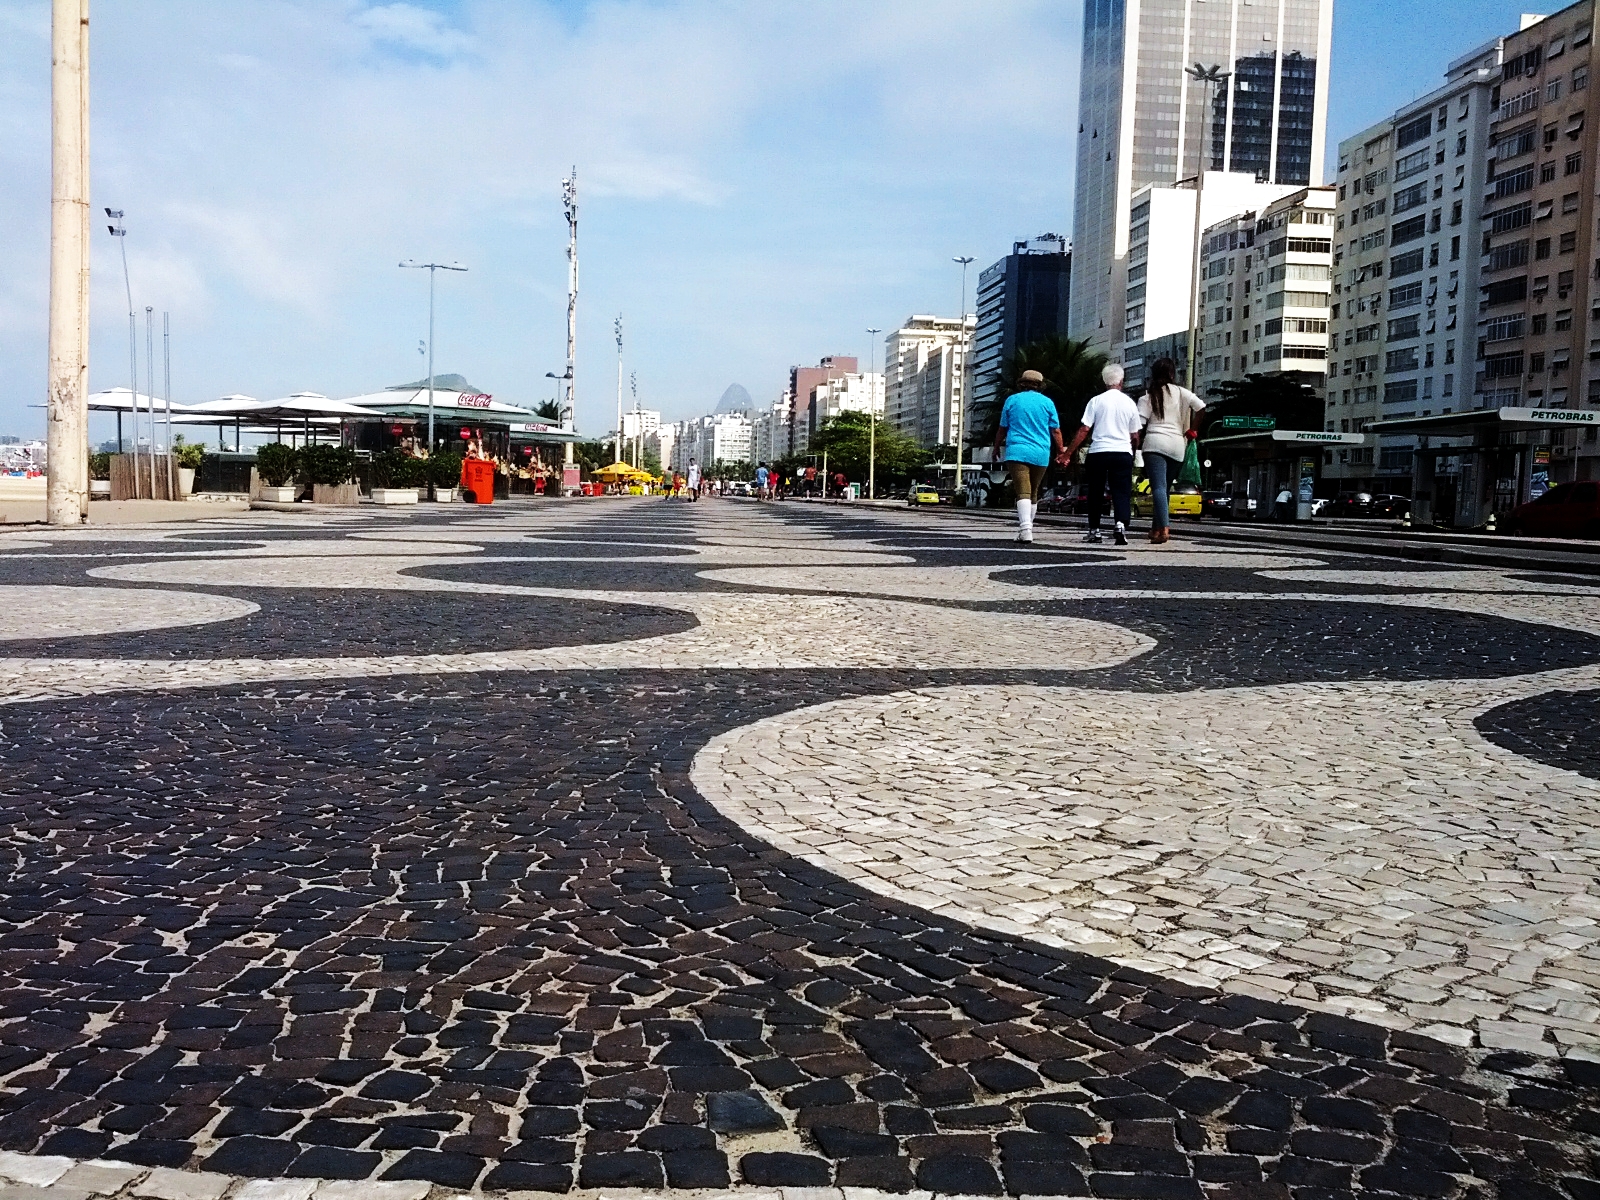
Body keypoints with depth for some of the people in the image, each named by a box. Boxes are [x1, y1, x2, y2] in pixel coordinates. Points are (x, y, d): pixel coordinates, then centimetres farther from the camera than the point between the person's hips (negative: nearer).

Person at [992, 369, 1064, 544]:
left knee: (1023, 492, -13)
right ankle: (1027, 528, 24)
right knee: (1034, 493, 16)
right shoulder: (1047, 402, 7)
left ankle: (1025, 530, -30)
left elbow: (1002, 429, 14)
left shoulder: (1012, 400, 7)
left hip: (1016, 452, -2)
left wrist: (996, 449, 26)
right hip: (1041, 454, 2)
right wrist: (1060, 452, 15)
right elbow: (1056, 431, 6)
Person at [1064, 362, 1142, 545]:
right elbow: (1135, 436, 10)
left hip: (1098, 452, -1)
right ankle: (1121, 525, -23)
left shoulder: (1096, 401, 0)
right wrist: (1133, 448, 30)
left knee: (1096, 493, 11)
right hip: (1123, 452, 1)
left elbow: (1084, 430, -5)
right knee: (1122, 493, -1)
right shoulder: (1129, 403, 6)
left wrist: (1068, 453, -2)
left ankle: (1094, 530, 16)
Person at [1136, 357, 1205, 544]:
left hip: (1155, 442, -3)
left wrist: (1137, 443, 3)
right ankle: (1157, 527, 13)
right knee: (1164, 486, 14)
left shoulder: (1148, 395, 7)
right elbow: (1201, 407, 1)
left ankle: (1164, 527, -30)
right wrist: (1192, 430, 12)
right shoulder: (1181, 392, 12)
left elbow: (1139, 423, -2)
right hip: (1177, 445, 3)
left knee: (1158, 487, -14)